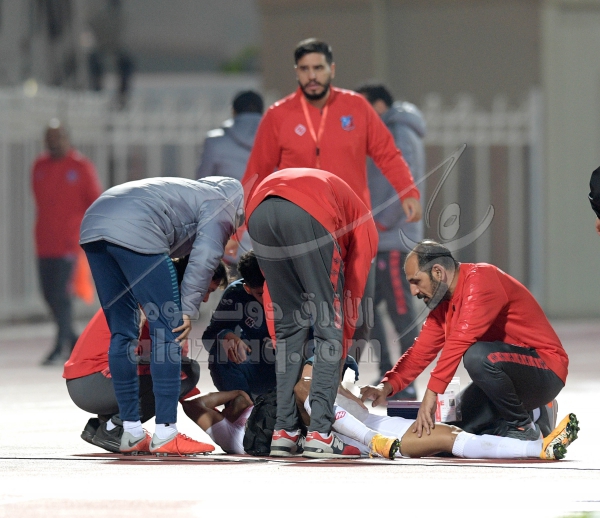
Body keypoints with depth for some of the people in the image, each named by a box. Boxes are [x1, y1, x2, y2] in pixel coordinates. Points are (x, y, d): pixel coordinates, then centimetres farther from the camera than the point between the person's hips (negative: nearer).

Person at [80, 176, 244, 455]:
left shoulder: (195, 193, 38)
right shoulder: (223, 205, 13)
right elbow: (204, 259, -3)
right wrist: (189, 310, -5)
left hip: (93, 225, 9)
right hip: (135, 232, -9)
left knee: (122, 333, 15)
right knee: (168, 332, -1)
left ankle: (131, 433, 18)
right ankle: (165, 434, -2)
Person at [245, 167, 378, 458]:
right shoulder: (365, 227, 32)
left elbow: (271, 297, 37)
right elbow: (351, 296, 27)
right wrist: (339, 360, 35)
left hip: (259, 210, 5)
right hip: (309, 215, -5)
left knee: (289, 324, 19)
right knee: (329, 325, 10)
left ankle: (283, 433, 17)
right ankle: (319, 434, 5)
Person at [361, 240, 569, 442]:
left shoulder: (481, 278, -19)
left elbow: (460, 340, -29)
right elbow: (420, 352, 9)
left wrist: (431, 394, -33)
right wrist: (387, 387, -9)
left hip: (546, 371, -9)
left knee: (478, 355, -33)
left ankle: (522, 427, -14)